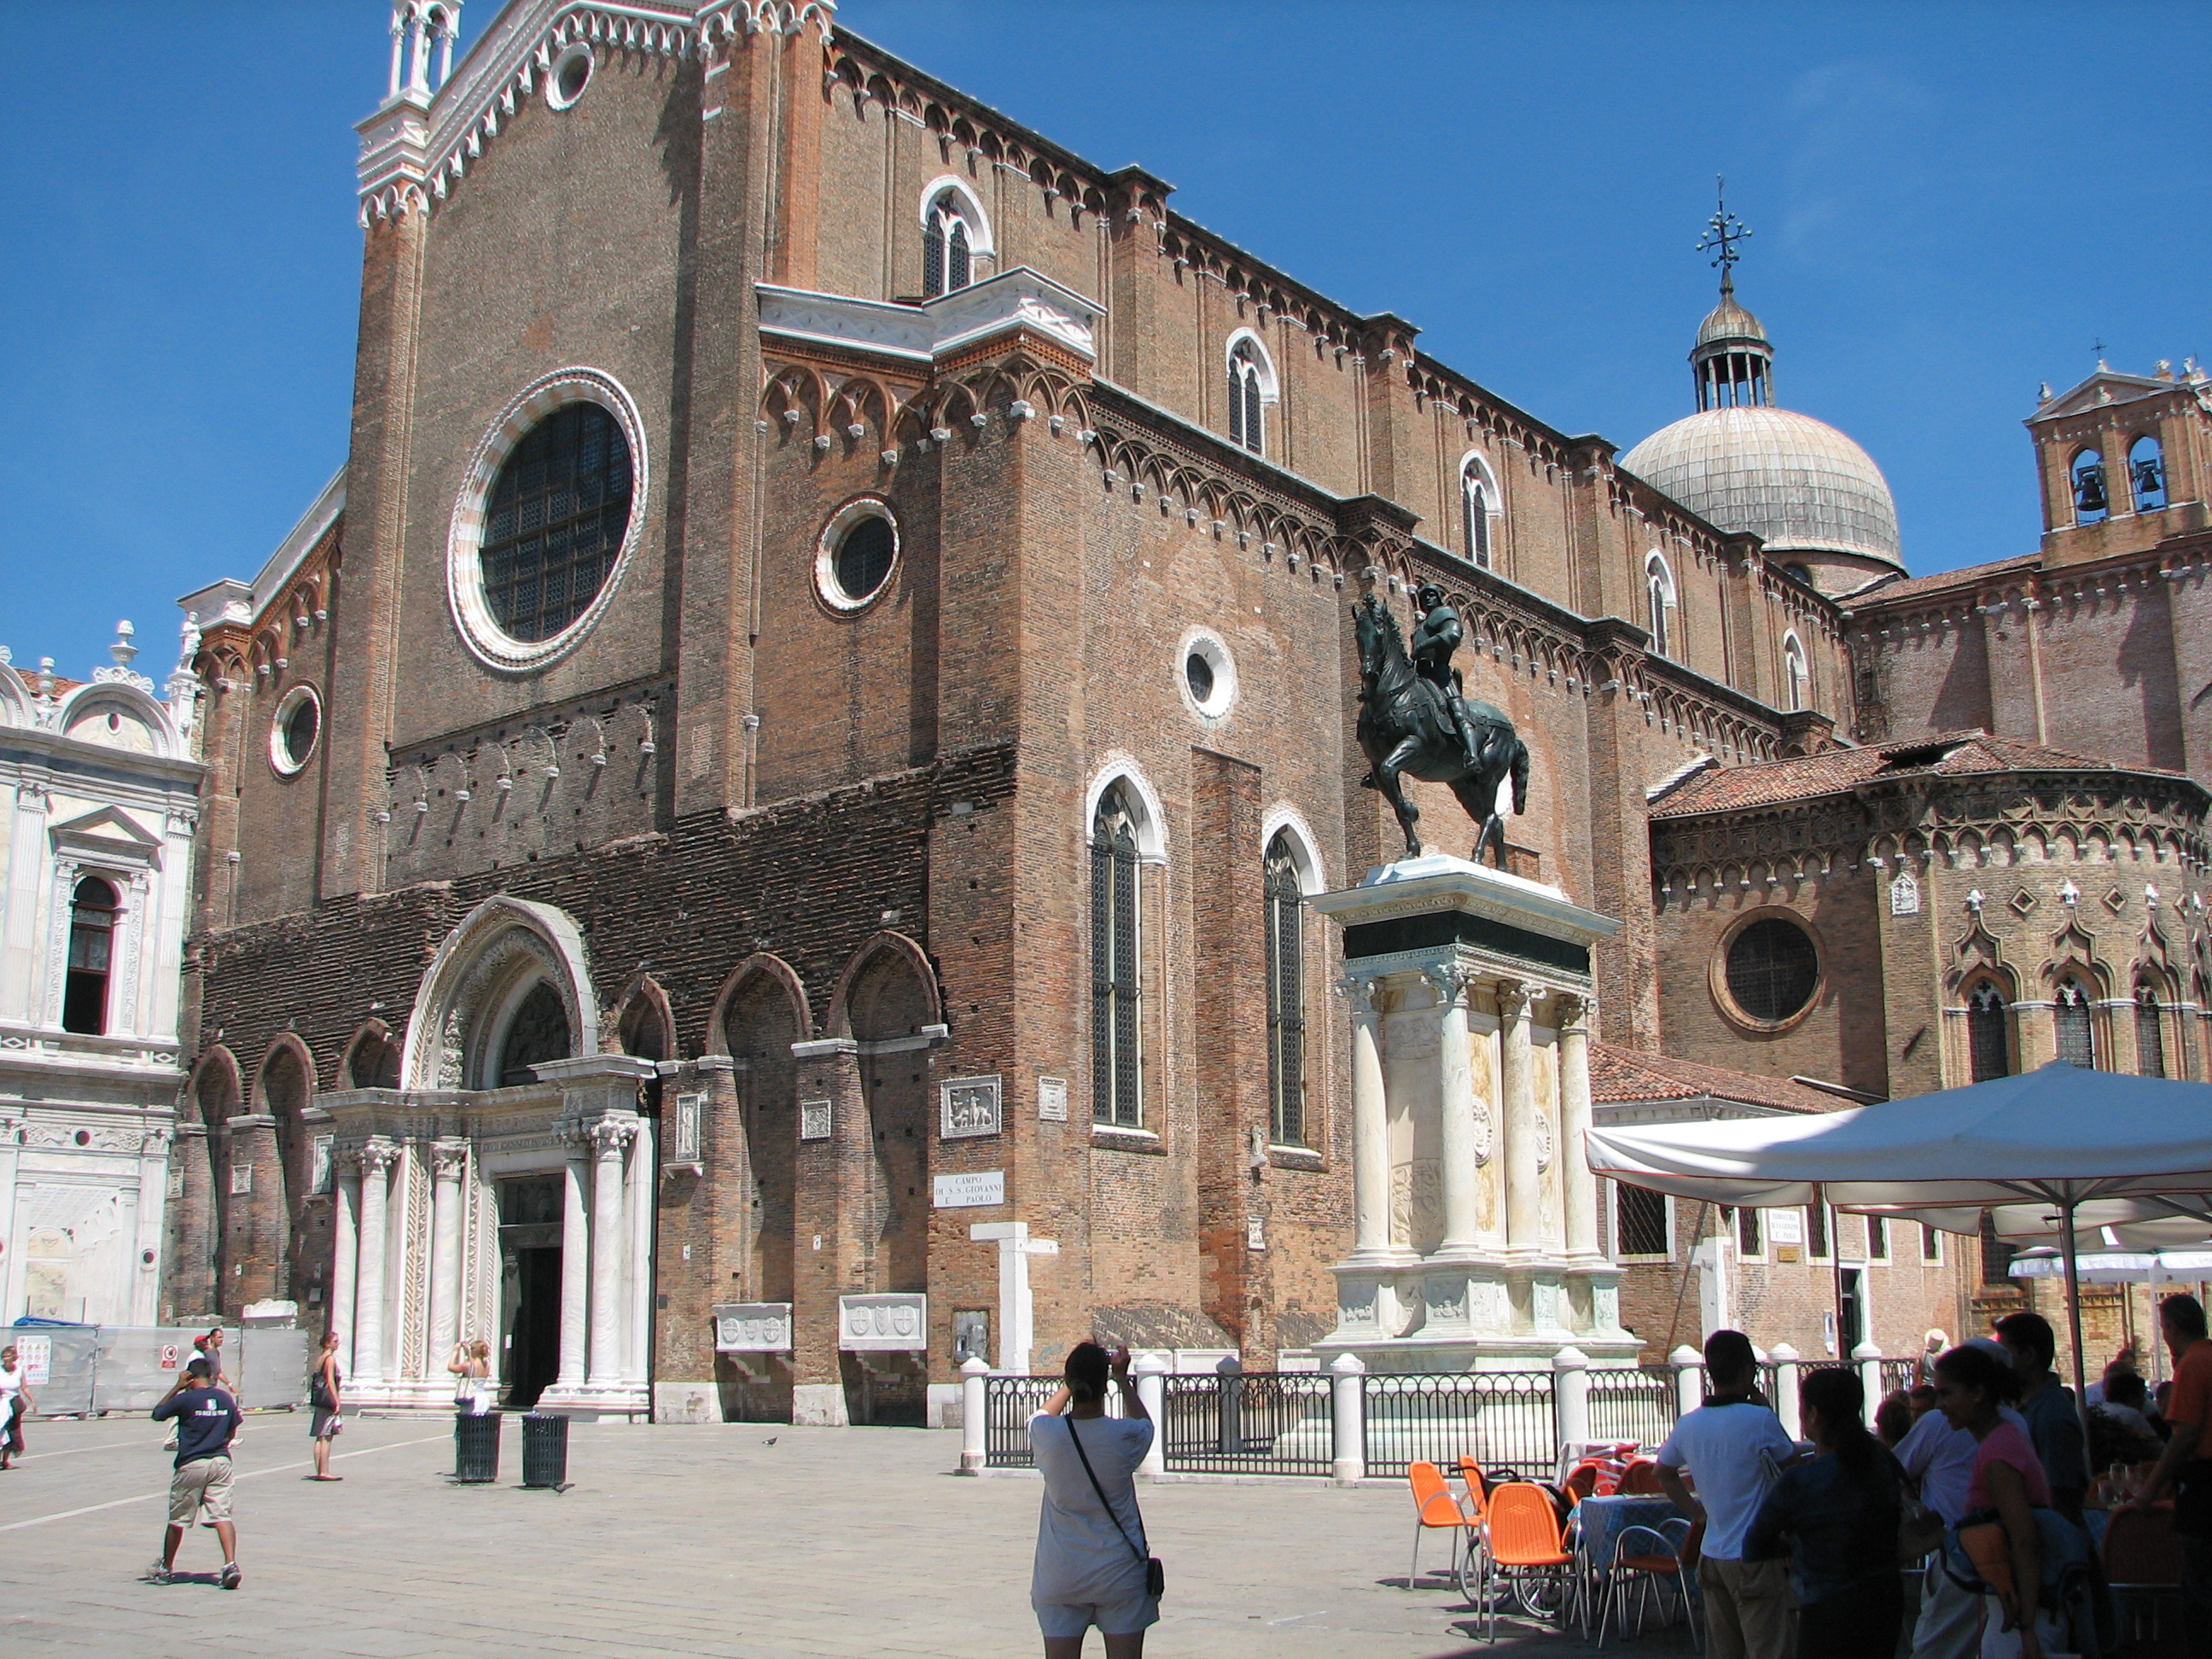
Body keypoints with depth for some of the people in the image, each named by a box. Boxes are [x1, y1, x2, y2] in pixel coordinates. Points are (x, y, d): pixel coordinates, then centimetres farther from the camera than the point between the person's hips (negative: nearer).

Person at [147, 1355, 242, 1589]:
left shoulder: (185, 1399, -8)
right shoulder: (226, 1399, 5)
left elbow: (157, 1414, 7)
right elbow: (232, 1432, 13)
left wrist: (176, 1387, 7)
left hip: (191, 1464, -3)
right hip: (221, 1461, 3)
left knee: (177, 1519, 13)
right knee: (222, 1516, -3)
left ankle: (166, 1568, 29)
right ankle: (230, 1564, -21)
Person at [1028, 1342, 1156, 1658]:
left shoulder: (1046, 1434, -10)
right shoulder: (1124, 1437, -12)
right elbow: (1144, 1423, 15)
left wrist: (1074, 1379, 24)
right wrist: (1123, 1378, 20)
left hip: (1060, 1576, 1)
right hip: (1119, 1573, -1)